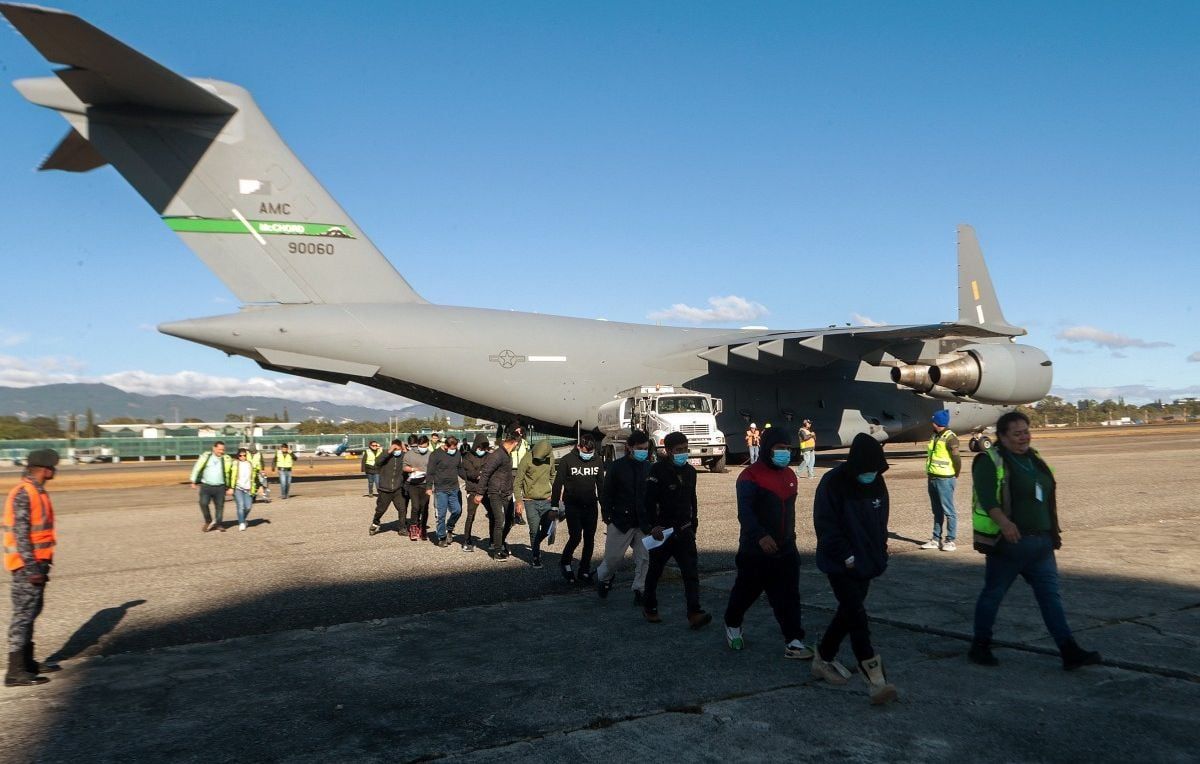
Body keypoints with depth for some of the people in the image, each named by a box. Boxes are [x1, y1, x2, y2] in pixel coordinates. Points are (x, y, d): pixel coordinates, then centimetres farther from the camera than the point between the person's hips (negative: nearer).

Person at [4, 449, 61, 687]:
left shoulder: (37, 491, 13)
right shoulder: (23, 493, -17)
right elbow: (20, 533, -21)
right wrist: (31, 567, -22)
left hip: (37, 562, 10)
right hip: (27, 565, -10)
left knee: (30, 612, 16)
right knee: (24, 614, -6)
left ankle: (27, 662, 26)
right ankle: (15, 671, -1)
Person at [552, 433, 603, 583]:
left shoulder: (596, 461, 4)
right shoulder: (567, 460, -8)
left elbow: (601, 485, 13)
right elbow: (558, 484, -5)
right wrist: (554, 506, -7)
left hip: (591, 507, 4)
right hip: (572, 507, -4)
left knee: (589, 539, 5)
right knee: (576, 537, -9)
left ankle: (584, 571, 16)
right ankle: (565, 562, 17)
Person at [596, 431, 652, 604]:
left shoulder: (649, 468, 4)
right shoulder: (616, 467, -6)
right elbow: (606, 495, -2)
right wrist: (607, 519, -6)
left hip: (644, 523, 3)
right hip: (620, 522, -3)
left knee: (644, 558, 1)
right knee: (613, 557, 6)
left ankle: (640, 591, 13)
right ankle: (602, 577, 35)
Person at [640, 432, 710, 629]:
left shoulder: (690, 471, 7)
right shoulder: (658, 471, -14)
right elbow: (647, 502, -18)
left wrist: (693, 525, 18)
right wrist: (651, 527, -27)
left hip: (684, 531, 5)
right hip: (662, 531, -4)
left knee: (691, 571, -9)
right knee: (655, 571, 12)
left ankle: (694, 614, -13)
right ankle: (649, 607, 31)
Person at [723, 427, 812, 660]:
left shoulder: (789, 476, 11)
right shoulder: (750, 476, -13)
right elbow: (745, 512, -24)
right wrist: (760, 536, -36)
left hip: (785, 549, 6)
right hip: (756, 549, -5)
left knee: (789, 596, 0)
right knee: (746, 591, 10)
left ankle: (793, 641, 3)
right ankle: (732, 625, 34)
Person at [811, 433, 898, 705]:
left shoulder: (877, 483, 2)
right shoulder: (833, 483, -19)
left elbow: (881, 522, 13)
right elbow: (825, 525, -18)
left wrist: (880, 555, 6)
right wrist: (846, 556, -18)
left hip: (866, 563, 7)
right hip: (840, 565, -7)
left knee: (849, 612, 15)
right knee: (857, 616, -10)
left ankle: (824, 658, 32)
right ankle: (874, 678, -11)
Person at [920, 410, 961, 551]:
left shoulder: (950, 438, -14)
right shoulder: (935, 436, 13)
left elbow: (957, 459, -17)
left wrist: (955, 476, -4)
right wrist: (929, 473, 13)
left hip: (944, 480, -9)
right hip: (932, 478, 9)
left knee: (948, 511, -2)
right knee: (937, 511, 14)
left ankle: (950, 541, 3)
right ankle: (936, 539, 20)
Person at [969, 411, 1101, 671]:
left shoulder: (1034, 459, 14)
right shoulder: (990, 461, -10)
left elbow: (1046, 499, 23)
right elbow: (986, 497, -24)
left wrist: (1053, 532, 23)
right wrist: (1003, 521, -38)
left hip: (1040, 543, 7)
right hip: (1008, 543, -7)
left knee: (1051, 595, 5)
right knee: (993, 594, 5)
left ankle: (1069, 652, 7)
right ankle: (980, 647, 18)